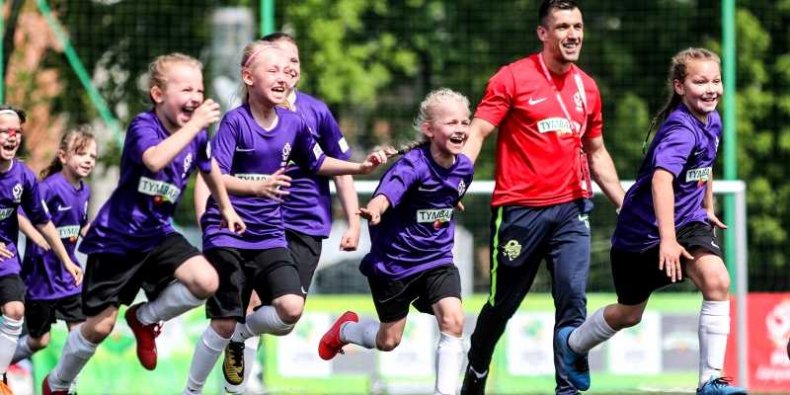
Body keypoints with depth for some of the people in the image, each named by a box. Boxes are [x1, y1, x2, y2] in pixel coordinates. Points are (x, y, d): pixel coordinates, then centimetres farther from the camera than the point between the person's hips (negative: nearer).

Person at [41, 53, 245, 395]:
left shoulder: (197, 136, -4)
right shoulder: (143, 126, -22)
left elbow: (209, 168, 20)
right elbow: (155, 159, -45)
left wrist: (226, 208, 27)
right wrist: (194, 124, -40)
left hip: (157, 235, 5)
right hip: (116, 239, -5)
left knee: (206, 283, -19)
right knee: (100, 326, 0)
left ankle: (145, 319, 9)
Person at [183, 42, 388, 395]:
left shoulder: (293, 124, 0)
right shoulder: (235, 121, -15)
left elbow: (316, 163, 20)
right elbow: (215, 177, -24)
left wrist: (360, 167, 9)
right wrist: (257, 186, -40)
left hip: (270, 236, 4)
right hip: (227, 235, -4)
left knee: (291, 309, -16)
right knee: (224, 323, -2)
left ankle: (241, 333, 14)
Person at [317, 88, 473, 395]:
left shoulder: (464, 168, -4)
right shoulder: (413, 164, -24)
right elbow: (387, 193, -44)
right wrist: (374, 210, -65)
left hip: (437, 259, 4)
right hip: (394, 262, -4)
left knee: (453, 321, -18)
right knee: (388, 341, 11)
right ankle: (345, 330, 44)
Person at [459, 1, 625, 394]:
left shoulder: (586, 87, 10)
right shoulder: (513, 78, -5)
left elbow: (596, 153, 22)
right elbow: (475, 133, -9)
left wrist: (625, 205, 21)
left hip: (571, 209, 3)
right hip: (519, 210, -3)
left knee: (573, 299, -11)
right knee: (502, 303, 8)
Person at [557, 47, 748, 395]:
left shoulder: (711, 122, 0)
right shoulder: (680, 129, -27)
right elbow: (661, 179, -42)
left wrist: (708, 208, 31)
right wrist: (667, 239, -50)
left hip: (688, 222, 6)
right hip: (644, 230, -6)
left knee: (716, 281, -23)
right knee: (629, 313, 13)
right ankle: (573, 342, 46)